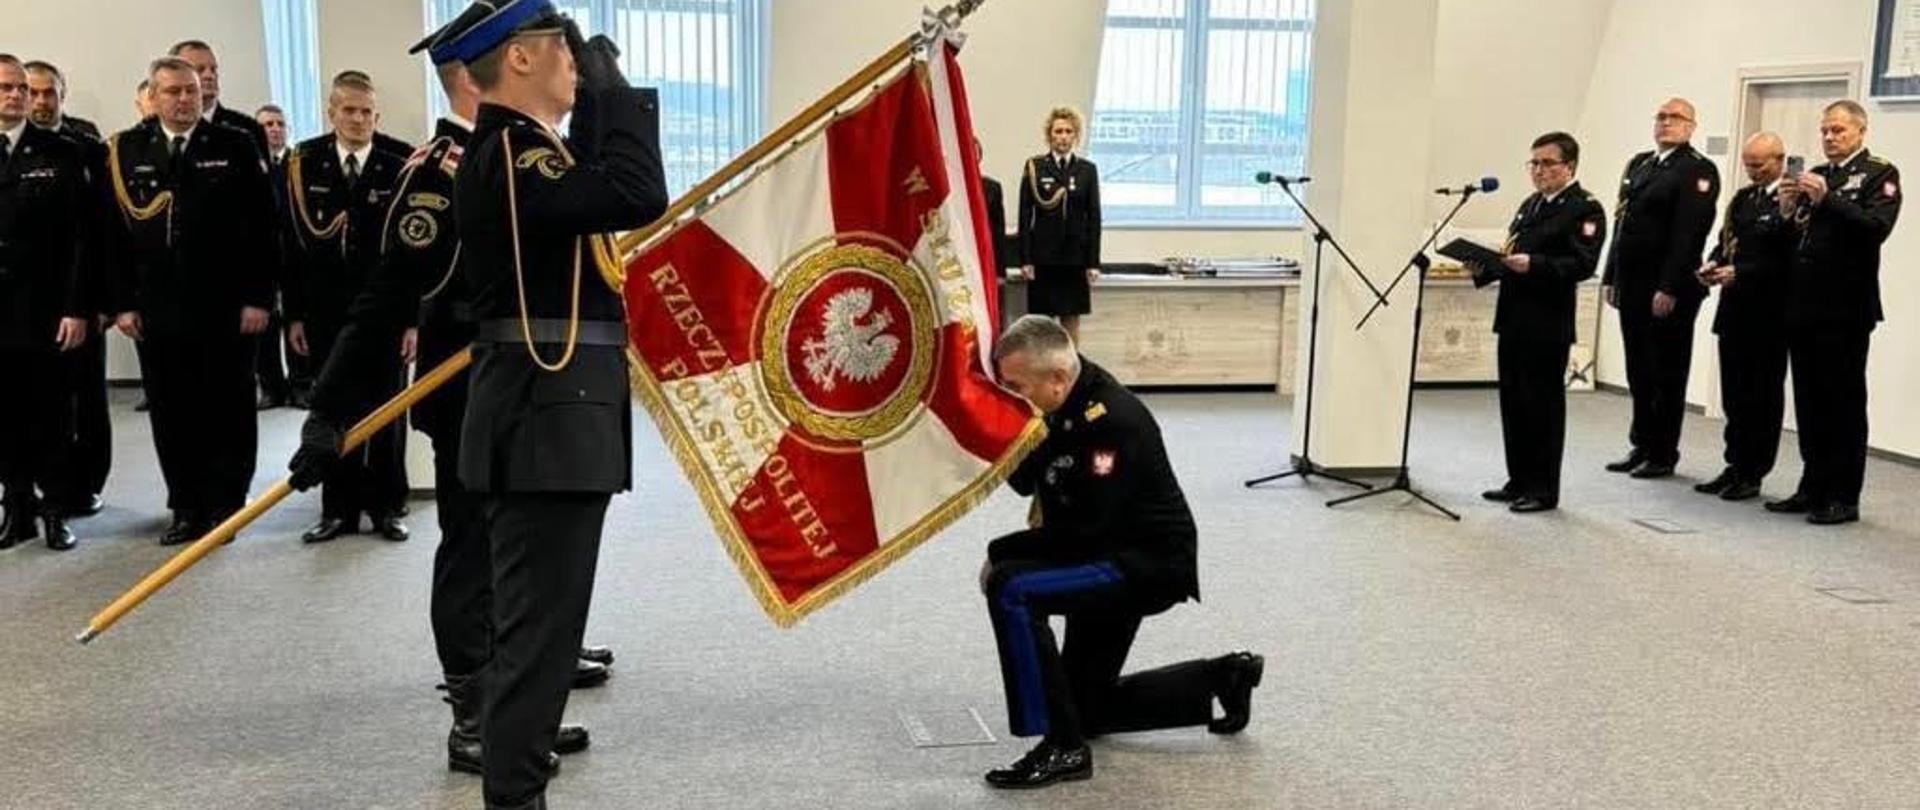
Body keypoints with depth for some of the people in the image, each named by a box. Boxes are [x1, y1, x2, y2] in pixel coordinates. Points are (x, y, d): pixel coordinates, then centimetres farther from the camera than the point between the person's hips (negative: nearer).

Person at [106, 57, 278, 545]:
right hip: (156, 311, 2)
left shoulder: (235, 148, 1)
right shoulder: (125, 152, 7)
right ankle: (186, 509, 19)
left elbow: (261, 227, -2)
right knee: (172, 415, 8)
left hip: (225, 309, -2)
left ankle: (224, 508, 16)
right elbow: (115, 233, 6)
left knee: (228, 414, 5)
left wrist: (258, 298, -8)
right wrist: (122, 303, 1)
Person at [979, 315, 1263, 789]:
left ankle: (1063, 748, -21)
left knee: (1010, 587, -29)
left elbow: (1086, 531, -30)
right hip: (1110, 560, 10)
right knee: (1087, 707, 19)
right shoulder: (1060, 408, -2)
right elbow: (1026, 482, 6)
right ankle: (1221, 679, 30)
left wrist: (1000, 552, -21)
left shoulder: (1113, 422, -28)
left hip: (1150, 565, -10)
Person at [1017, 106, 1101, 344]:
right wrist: (1025, 259, -7)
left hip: (1075, 254, 1)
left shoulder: (1087, 170, 4)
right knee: (1041, 318, 3)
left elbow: (1094, 217, 3)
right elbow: (1025, 215, -1)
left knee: (1071, 317, 7)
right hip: (1043, 254, -1)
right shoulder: (1034, 167, 0)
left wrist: (1093, 262, -2)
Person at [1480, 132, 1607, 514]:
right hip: (1513, 318, 8)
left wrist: (1533, 264, -25)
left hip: (1547, 325, -8)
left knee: (1543, 405, -1)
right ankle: (1519, 481, 22)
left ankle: (1544, 489, 8)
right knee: (1513, 402, 12)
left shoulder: (1585, 209, -6)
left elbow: (1582, 264, -16)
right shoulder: (1530, 205, 20)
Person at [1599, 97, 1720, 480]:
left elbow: (1689, 233, -15)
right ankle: (1642, 446, 23)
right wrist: (1611, 277, 12)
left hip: (1668, 290, -7)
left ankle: (1663, 455, 11)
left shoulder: (1698, 170, -8)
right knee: (1639, 371, 13)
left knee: (1667, 374, 2)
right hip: (1632, 284, 7)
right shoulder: (1638, 164, 16)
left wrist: (1669, 289, -20)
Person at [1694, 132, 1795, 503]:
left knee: (1763, 395, 3)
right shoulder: (1743, 198, 14)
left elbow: (1787, 262, -17)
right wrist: (1715, 263, -3)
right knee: (1733, 393, 11)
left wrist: (1739, 273, -21)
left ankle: (1752, 474, 10)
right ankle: (1735, 467, 20)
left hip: (1770, 315, -7)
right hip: (1734, 309, 7)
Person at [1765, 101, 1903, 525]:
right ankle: (1813, 488, 19)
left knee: (1844, 403, -1)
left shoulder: (1879, 174, -1)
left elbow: (1876, 227, -17)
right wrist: (1788, 212, -5)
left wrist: (1826, 199, -22)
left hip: (1845, 307, -6)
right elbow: (1798, 237, 14)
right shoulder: (1816, 175, 18)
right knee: (1809, 402, 10)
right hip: (1805, 304, 6)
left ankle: (1843, 498, 5)